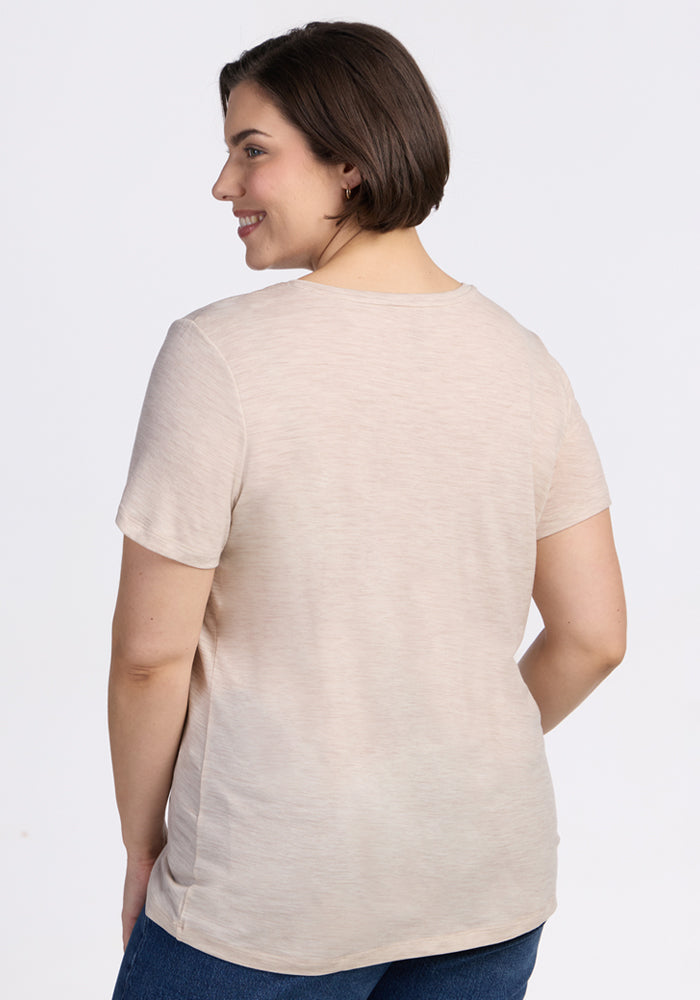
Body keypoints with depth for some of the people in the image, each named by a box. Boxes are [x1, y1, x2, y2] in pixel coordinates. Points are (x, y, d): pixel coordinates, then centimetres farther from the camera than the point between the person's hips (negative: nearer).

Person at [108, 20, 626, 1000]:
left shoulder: (218, 354, -18)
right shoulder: (521, 357, -3)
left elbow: (151, 652, -14)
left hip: (272, 901, -4)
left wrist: (143, 848, 1)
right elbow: (594, 635, 1)